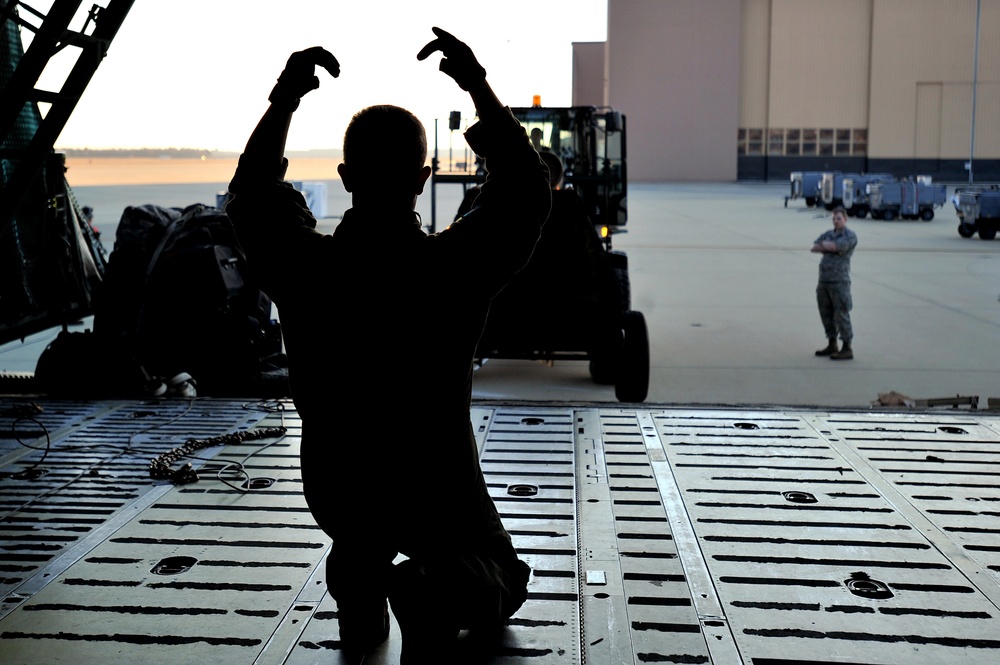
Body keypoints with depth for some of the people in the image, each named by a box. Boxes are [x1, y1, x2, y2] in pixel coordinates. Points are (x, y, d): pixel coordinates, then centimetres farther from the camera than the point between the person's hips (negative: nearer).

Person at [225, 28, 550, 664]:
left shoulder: (306, 268, -16)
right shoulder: (455, 267, -21)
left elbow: (252, 195, 6)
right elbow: (526, 193, -3)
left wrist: (284, 100, 7)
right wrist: (480, 88, -3)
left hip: (333, 490, 4)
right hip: (439, 492, -3)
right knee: (503, 582, 23)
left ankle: (359, 582, 12)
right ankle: (441, 594, -10)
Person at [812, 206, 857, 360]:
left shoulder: (850, 236, -6)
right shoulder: (829, 234, 16)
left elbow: (833, 246, -21)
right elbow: (814, 248, 4)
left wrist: (824, 244, -1)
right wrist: (830, 248, -10)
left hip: (839, 281, -7)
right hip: (824, 280, 8)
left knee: (841, 315, -6)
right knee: (826, 313, 11)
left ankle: (847, 349, -2)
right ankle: (832, 346, 21)